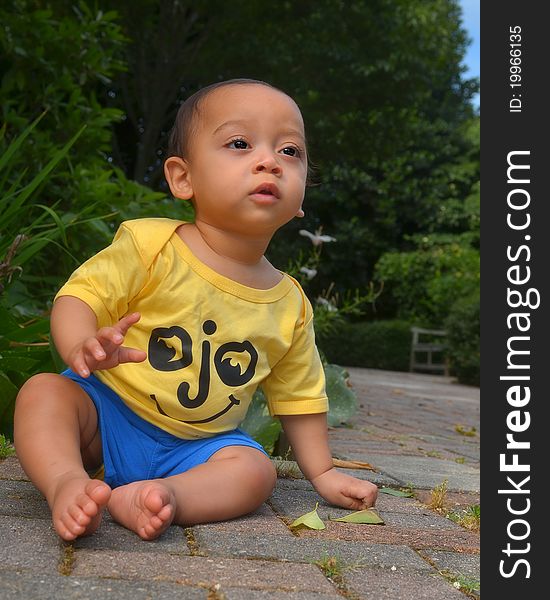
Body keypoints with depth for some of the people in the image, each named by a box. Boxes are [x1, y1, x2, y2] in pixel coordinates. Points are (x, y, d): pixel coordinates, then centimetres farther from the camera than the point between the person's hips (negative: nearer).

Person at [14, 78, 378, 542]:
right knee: (44, 391, -26)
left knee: (256, 471, -21)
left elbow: (299, 397, 11)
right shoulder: (149, 244, -13)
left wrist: (321, 473, 12)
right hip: (107, 408, -2)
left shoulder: (290, 306, -1)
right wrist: (82, 346, -37)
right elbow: (78, 297, -15)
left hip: (196, 446, 3)